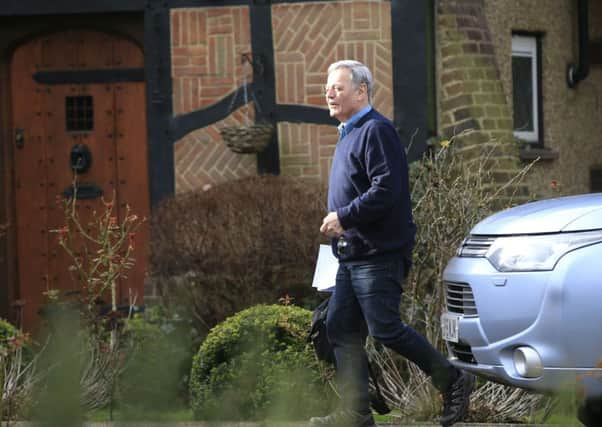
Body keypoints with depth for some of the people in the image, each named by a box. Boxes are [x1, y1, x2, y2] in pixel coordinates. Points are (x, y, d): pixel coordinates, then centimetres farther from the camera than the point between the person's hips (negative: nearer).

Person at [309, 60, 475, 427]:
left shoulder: (376, 131, -13)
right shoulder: (349, 134, 19)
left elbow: (386, 190, -22)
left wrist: (344, 217, -18)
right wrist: (341, 223, 15)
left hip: (379, 255, -10)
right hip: (353, 255, 10)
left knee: (385, 329, -11)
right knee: (342, 330, 6)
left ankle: (453, 381, 1)